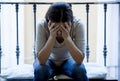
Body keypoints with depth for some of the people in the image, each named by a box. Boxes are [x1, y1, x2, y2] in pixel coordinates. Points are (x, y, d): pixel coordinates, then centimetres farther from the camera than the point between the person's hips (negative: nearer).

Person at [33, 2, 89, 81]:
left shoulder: (78, 24, -28)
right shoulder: (42, 25, -28)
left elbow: (80, 60, -31)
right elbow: (41, 60, -31)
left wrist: (67, 37, -42)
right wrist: (52, 36, -42)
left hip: (68, 60, 1)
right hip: (49, 61, 0)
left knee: (80, 70, -30)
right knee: (40, 70, -32)